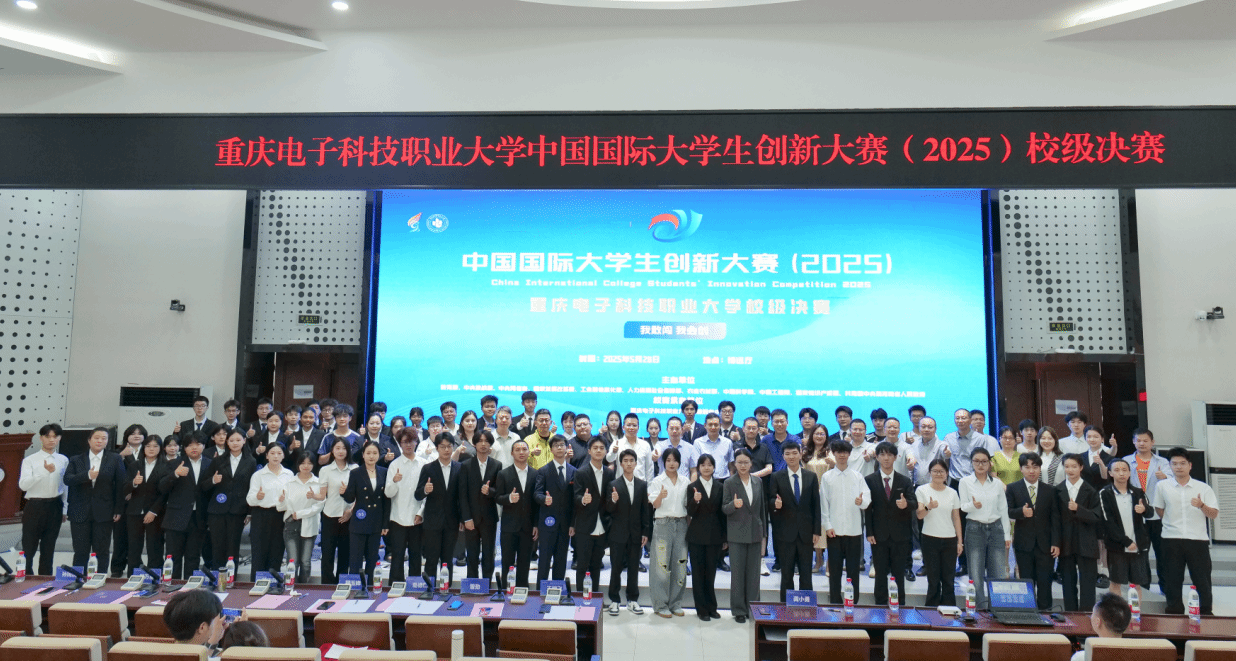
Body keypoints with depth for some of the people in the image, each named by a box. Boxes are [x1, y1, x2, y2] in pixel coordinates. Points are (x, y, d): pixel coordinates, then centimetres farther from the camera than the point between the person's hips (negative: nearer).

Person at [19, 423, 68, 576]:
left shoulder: (63, 460, 4)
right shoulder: (30, 460, -6)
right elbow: (23, 485, -19)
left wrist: (64, 510, 10)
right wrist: (45, 471, -31)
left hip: (55, 506, 3)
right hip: (35, 506, -3)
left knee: (49, 548, 14)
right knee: (28, 548, 2)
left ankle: (46, 579, 25)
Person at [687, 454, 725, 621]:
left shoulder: (719, 487, 5)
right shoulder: (692, 487, -2)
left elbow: (722, 513, 8)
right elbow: (690, 513, -7)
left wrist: (724, 537, 7)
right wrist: (695, 501, -27)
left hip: (714, 536, 2)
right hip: (697, 536, -2)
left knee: (711, 572, 9)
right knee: (698, 572, 4)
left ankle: (711, 607, 21)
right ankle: (701, 609, 13)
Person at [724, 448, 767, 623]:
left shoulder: (758, 482, 7)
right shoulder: (729, 483, -4)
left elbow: (762, 508, 12)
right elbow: (724, 508, -6)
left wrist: (763, 532, 12)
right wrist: (734, 505, -28)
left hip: (755, 534, 3)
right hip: (737, 534, -3)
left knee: (754, 573, 8)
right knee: (737, 573, 2)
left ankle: (753, 608, 19)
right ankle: (738, 610, 12)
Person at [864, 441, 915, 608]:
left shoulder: (905, 481, 8)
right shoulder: (870, 480, 2)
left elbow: (915, 504, 0)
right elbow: (867, 508, -1)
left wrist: (907, 504, -24)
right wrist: (869, 533, -7)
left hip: (900, 535, 1)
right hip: (879, 535, -1)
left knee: (899, 574, 6)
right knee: (881, 574, 4)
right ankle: (880, 606, 13)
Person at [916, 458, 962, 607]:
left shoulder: (952, 493, 9)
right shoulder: (922, 490, 1)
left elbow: (956, 518, 12)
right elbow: (919, 515, -8)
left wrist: (960, 541, 6)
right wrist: (928, 507, -29)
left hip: (950, 540, 2)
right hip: (930, 539, -2)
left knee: (948, 580, 4)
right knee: (933, 580, 1)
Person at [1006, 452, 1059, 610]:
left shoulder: (1050, 490, 6)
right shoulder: (1012, 489, 3)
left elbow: (1055, 518, 3)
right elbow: (1008, 512, -3)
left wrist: (1056, 543, -3)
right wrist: (1021, 512, -24)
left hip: (1045, 544, 1)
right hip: (1023, 544, -1)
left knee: (1045, 582, 3)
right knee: (1027, 581, 5)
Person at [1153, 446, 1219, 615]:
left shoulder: (1203, 488, 2)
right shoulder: (1162, 486, 2)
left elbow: (1214, 514, -3)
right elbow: (1159, 509, 13)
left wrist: (1202, 506, -21)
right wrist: (1172, 524, 7)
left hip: (1198, 539, 0)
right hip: (1172, 540, 0)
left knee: (1202, 579, 5)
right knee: (1173, 578, 7)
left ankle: (1206, 612, 18)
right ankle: (1174, 611, 17)